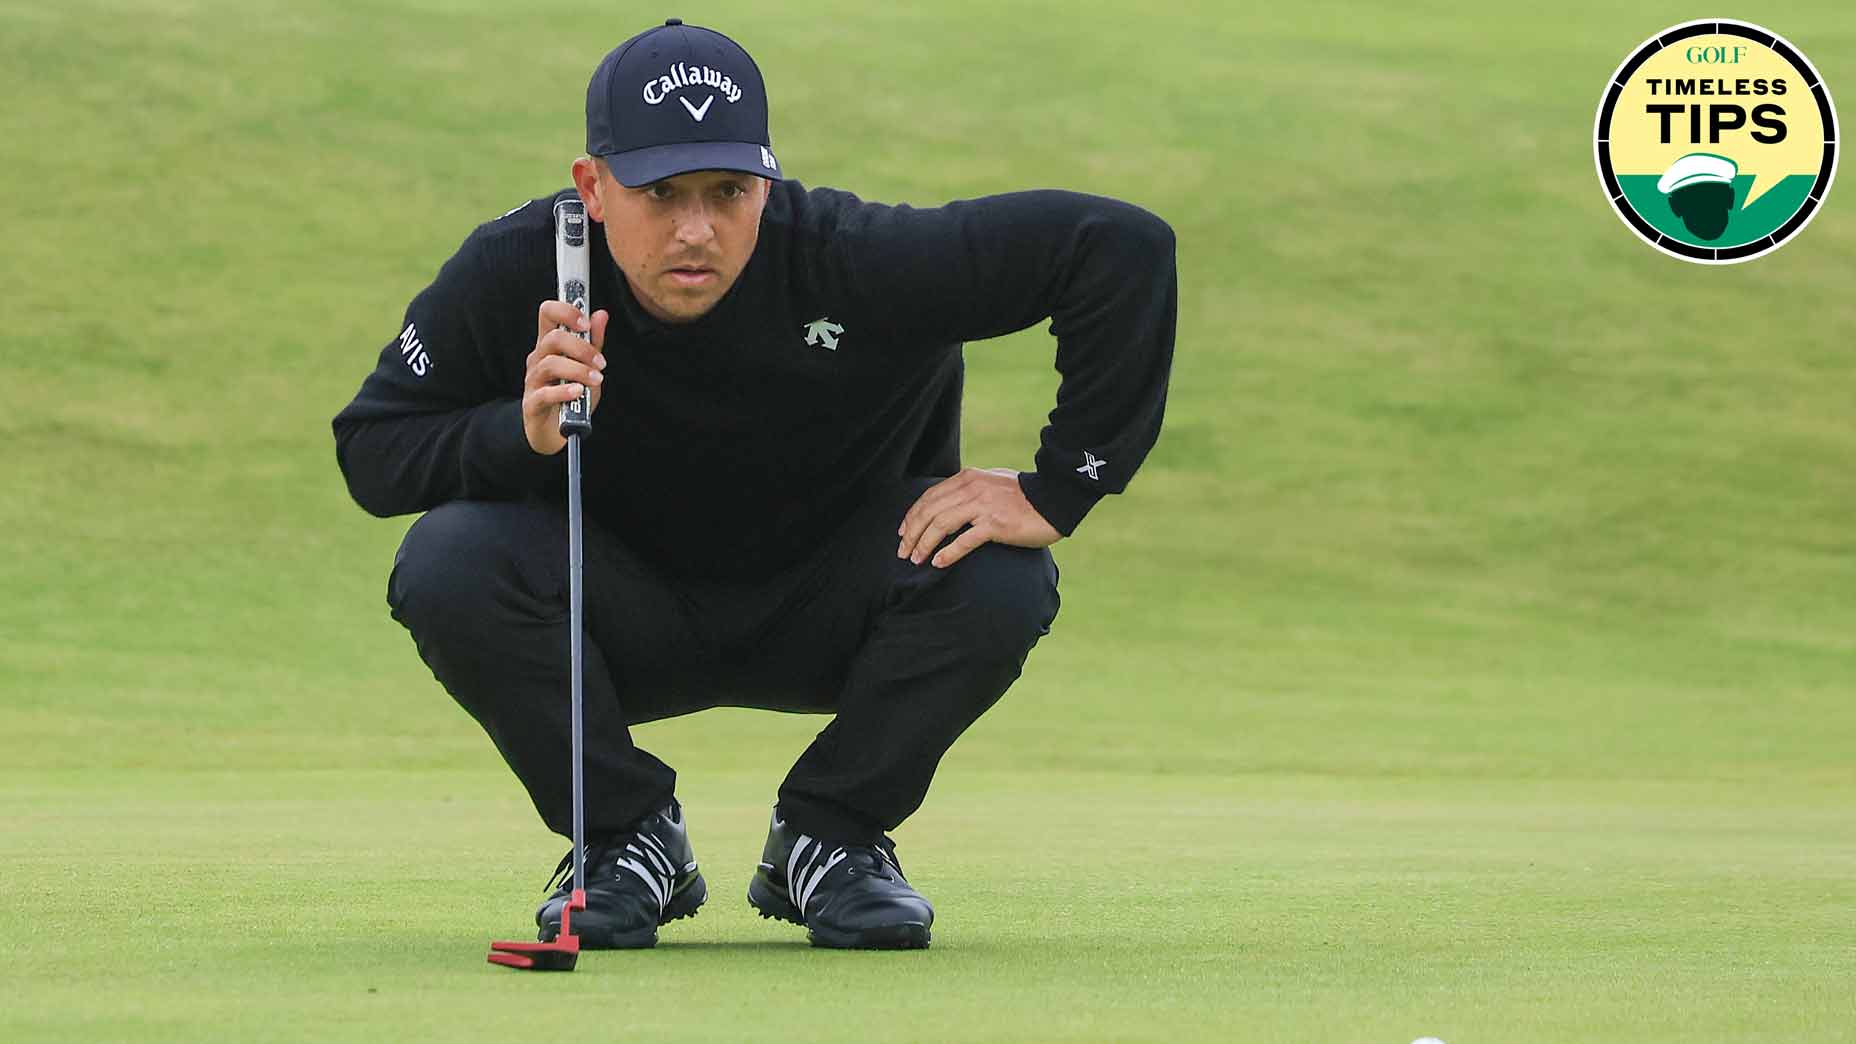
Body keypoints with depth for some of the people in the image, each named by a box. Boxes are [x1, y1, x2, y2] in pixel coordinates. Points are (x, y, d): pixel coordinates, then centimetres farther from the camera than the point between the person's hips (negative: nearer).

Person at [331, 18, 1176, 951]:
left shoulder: (856, 261, -29)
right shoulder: (513, 272, -23)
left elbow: (1125, 247, -28)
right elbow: (369, 447, -15)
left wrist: (1056, 494, -27)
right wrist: (520, 433, -36)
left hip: (822, 619, 0)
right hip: (624, 624, 1)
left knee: (998, 577, -30)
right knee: (449, 563, -29)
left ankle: (828, 837, -3)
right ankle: (628, 838, -4)